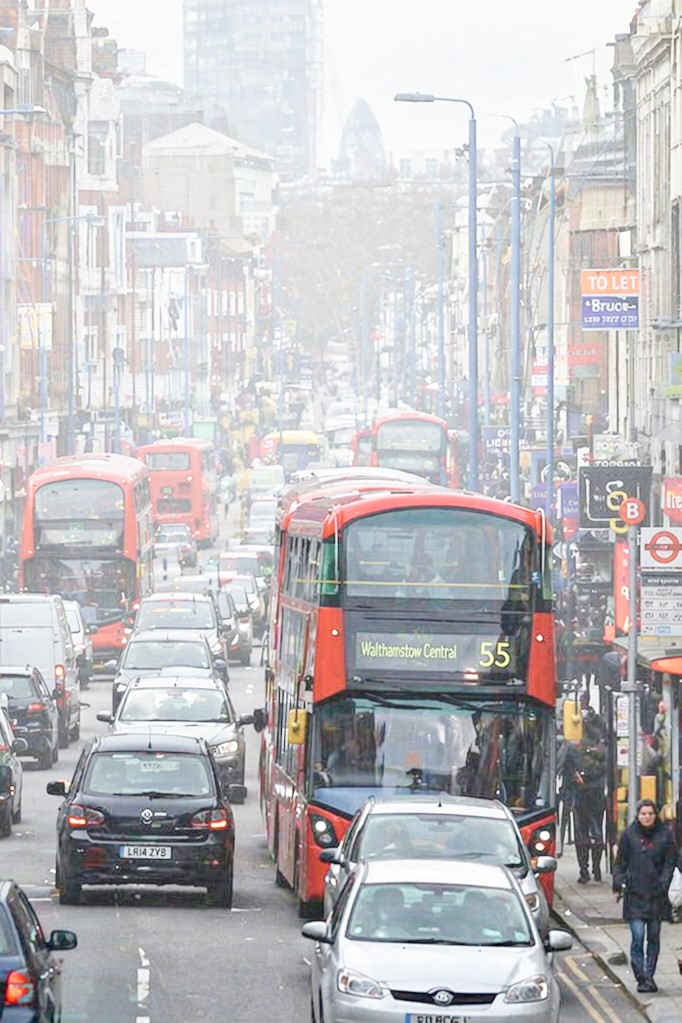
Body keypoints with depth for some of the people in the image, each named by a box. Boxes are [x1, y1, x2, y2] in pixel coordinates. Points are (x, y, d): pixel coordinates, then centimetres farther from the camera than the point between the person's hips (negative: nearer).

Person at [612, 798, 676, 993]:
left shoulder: (664, 835, 2)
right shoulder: (629, 835, 1)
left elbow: (670, 863, 6)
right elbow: (620, 862, 7)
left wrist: (663, 884, -6)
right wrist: (618, 884, -2)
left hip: (656, 895, 2)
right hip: (635, 895, -2)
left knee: (654, 937, 8)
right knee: (637, 936, -10)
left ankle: (649, 975, 19)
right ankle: (641, 977, -6)